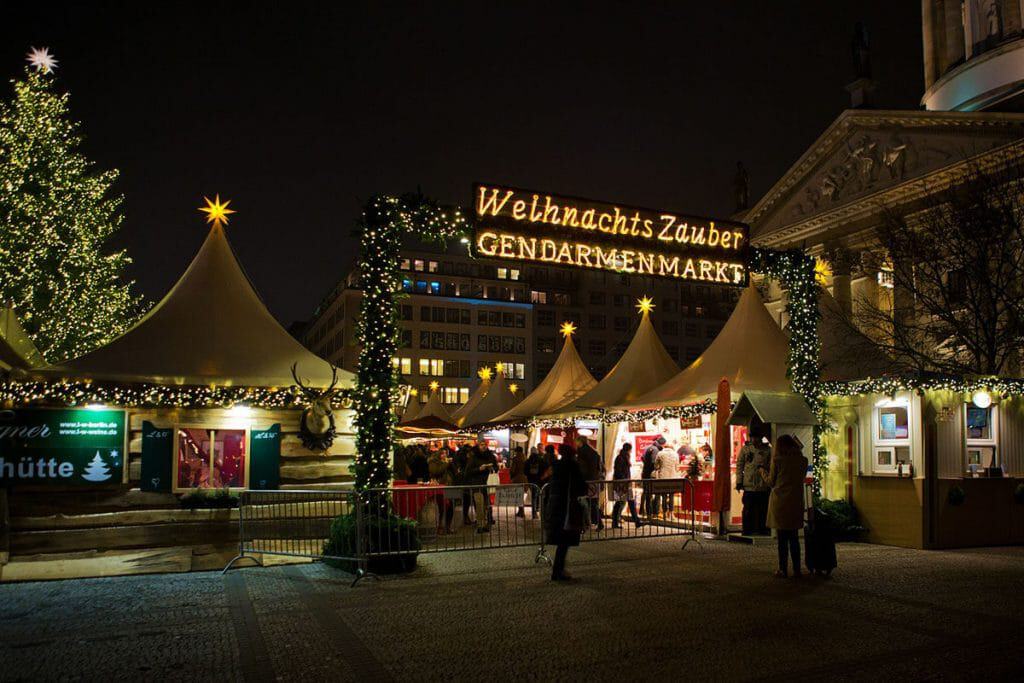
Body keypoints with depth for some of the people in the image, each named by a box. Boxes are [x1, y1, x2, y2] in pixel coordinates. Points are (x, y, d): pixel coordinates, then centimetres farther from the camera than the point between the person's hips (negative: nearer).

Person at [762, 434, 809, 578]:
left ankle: (783, 570, 4)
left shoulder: (777, 459, -7)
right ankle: (796, 569, 14)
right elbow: (800, 478, 12)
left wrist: (763, 472, 18)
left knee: (782, 538, 4)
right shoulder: (803, 460, 2)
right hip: (796, 501, 3)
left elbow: (771, 482, 0)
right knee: (794, 537, 13)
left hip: (780, 501, -3)